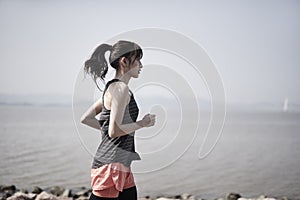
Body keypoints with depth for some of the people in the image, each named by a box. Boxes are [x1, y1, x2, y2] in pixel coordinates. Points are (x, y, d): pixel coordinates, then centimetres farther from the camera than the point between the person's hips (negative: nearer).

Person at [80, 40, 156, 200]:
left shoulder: (111, 88, 15)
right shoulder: (121, 88, -14)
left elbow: (85, 119, 20)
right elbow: (115, 131, -21)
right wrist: (141, 123, -10)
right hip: (112, 166, -10)